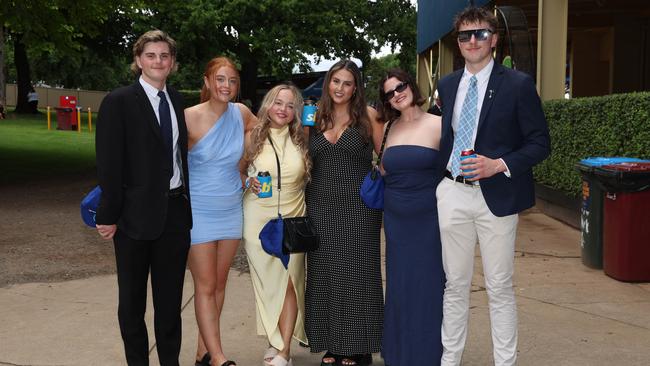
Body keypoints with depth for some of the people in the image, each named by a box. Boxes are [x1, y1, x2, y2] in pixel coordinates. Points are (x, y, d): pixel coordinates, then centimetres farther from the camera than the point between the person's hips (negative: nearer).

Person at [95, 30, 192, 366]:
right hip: (136, 213, -5)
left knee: (170, 297, 14)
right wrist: (108, 215, -12)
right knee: (132, 299, 11)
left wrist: (187, 203, 7)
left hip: (176, 212, 5)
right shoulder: (118, 102, -8)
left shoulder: (177, 101, 8)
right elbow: (109, 164, -10)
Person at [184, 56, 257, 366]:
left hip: (231, 210, 5)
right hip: (199, 211, -5)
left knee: (219, 284, 11)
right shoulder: (190, 117, -14)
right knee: (205, 286, -2)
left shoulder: (242, 114, -1)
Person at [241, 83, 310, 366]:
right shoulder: (252, 138, 1)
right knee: (266, 282, 4)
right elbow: (237, 171, 12)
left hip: (293, 218, 1)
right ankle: (276, 341, 19)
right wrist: (248, 182, -10)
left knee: (290, 281, -3)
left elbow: (311, 175, 13)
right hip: (258, 218, 0)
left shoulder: (302, 140, 4)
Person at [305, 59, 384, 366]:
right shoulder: (314, 119, 9)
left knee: (356, 275, 1)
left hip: (358, 208, -3)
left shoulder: (368, 116, 0)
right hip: (321, 207, 3)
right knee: (324, 275, 6)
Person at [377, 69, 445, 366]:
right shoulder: (390, 128, 8)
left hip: (428, 218, -4)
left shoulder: (437, 125, -5)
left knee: (427, 284, 3)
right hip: (395, 218, 4)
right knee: (399, 286, 11)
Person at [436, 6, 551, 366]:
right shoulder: (446, 85, 10)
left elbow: (540, 143, -5)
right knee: (455, 284, 12)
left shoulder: (518, 84, -4)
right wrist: (438, 180, 8)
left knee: (499, 288, 5)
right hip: (452, 194, 4)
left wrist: (500, 165, -18)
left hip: (496, 195, -4)